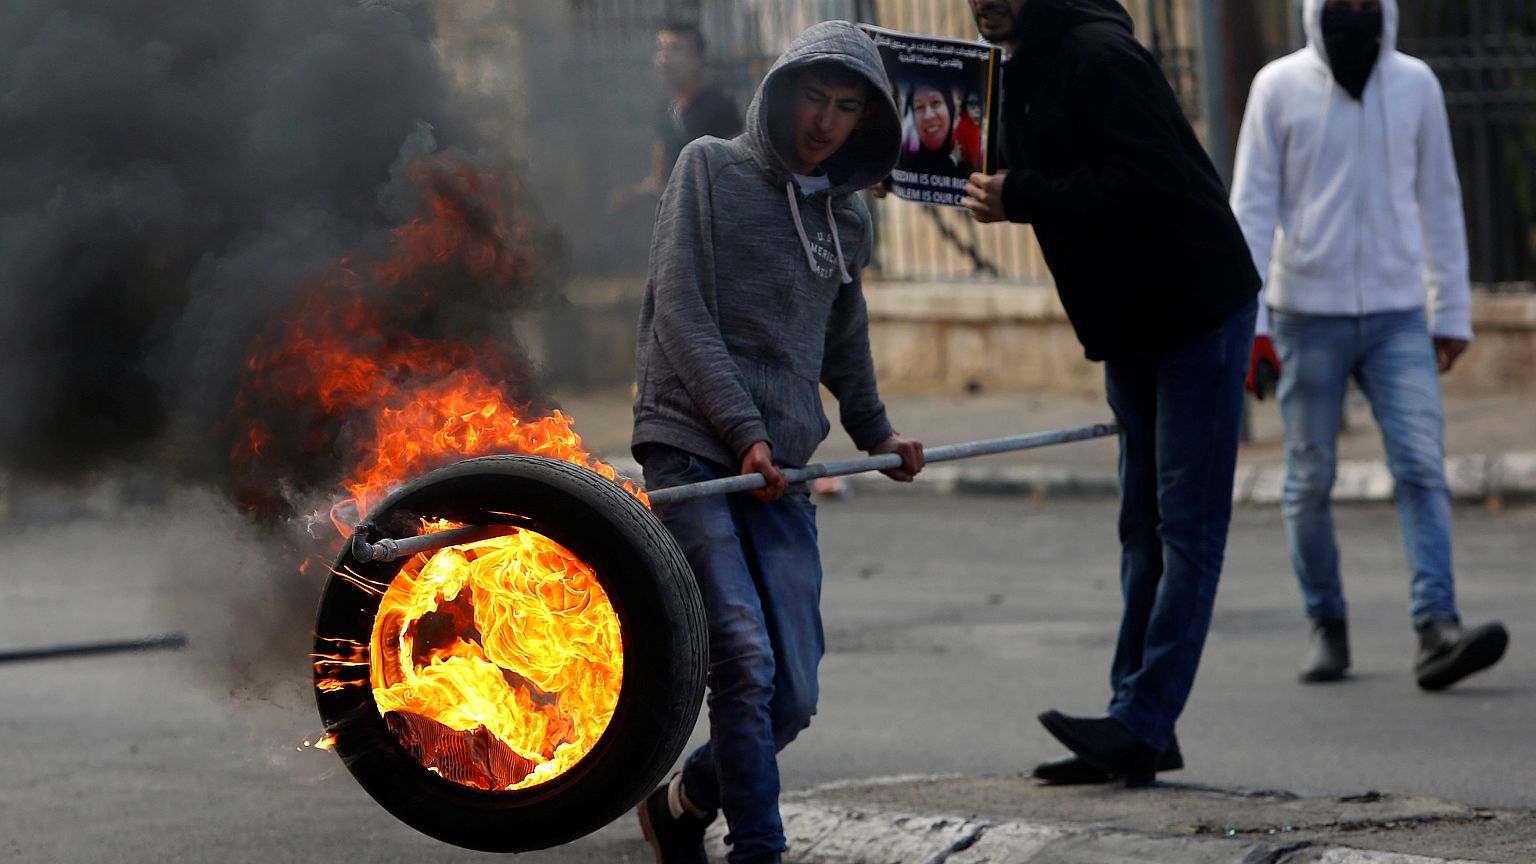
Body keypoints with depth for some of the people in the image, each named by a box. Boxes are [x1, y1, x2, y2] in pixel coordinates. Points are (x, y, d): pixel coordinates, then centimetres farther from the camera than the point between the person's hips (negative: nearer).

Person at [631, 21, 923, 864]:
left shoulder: (849, 221, 16)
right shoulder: (711, 170, 2)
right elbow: (681, 313, -7)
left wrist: (877, 435, 37)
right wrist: (744, 431, -13)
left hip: (782, 475, 5)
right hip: (688, 450, -5)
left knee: (792, 698, -1)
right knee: (745, 662, -20)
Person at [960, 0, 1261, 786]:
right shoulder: (1021, 69, 12)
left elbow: (1150, 179, -28)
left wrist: (1022, 199, -24)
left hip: (1198, 306, -10)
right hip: (1130, 323, 10)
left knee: (1186, 526, -9)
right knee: (1143, 528, 11)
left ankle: (1142, 725, -14)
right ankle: (1137, 728, 14)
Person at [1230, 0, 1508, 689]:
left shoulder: (1415, 85, 5)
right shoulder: (1280, 87, -1)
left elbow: (1438, 202, 12)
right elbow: (1252, 206, -1)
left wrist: (1453, 313, 10)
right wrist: (1248, 319, -9)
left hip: (1397, 314, 1)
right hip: (1307, 314, -1)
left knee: (1422, 466, -12)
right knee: (1311, 480, 5)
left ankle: (1437, 630, -20)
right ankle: (1326, 626, 18)